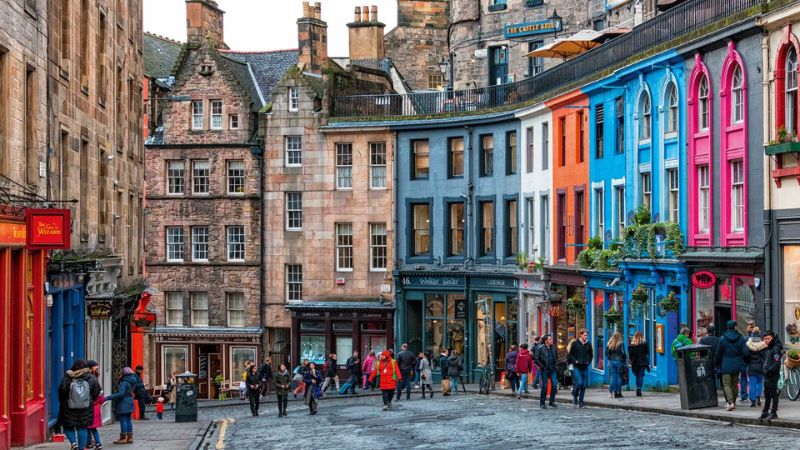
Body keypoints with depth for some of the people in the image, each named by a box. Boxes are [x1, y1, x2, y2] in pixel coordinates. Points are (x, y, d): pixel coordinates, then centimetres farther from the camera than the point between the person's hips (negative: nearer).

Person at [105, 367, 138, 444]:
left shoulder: (124, 383, -19)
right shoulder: (132, 382, 9)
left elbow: (120, 394, -28)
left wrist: (108, 398, -29)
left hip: (123, 404, -9)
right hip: (129, 403, 9)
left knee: (123, 420, -4)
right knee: (128, 420, 13)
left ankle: (123, 438, -2)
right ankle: (130, 437, 16)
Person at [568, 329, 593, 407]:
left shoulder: (588, 344, 7)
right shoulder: (575, 343, -4)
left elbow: (591, 355, 18)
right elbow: (570, 354, 1)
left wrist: (589, 361, 3)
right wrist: (575, 361, -11)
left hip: (585, 367, 4)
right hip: (577, 367, -4)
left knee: (584, 384, 3)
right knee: (579, 383, -15)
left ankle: (581, 402, 11)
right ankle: (575, 396, 10)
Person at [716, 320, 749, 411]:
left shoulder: (722, 338, -5)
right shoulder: (741, 338, -2)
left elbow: (718, 353, -1)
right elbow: (745, 352, -6)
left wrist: (718, 363, 12)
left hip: (726, 366, -2)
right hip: (737, 366, 2)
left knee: (726, 384, -3)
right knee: (734, 384, 14)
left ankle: (730, 402, -20)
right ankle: (733, 402, 19)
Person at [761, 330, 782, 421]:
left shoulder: (775, 349, -12)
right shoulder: (768, 349, 17)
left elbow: (777, 363, -20)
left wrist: (769, 370, -20)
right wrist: (765, 369, 12)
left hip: (773, 376, -9)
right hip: (767, 376, 9)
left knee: (773, 395, -5)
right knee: (767, 395, 14)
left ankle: (773, 413, -2)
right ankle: (765, 412, 20)